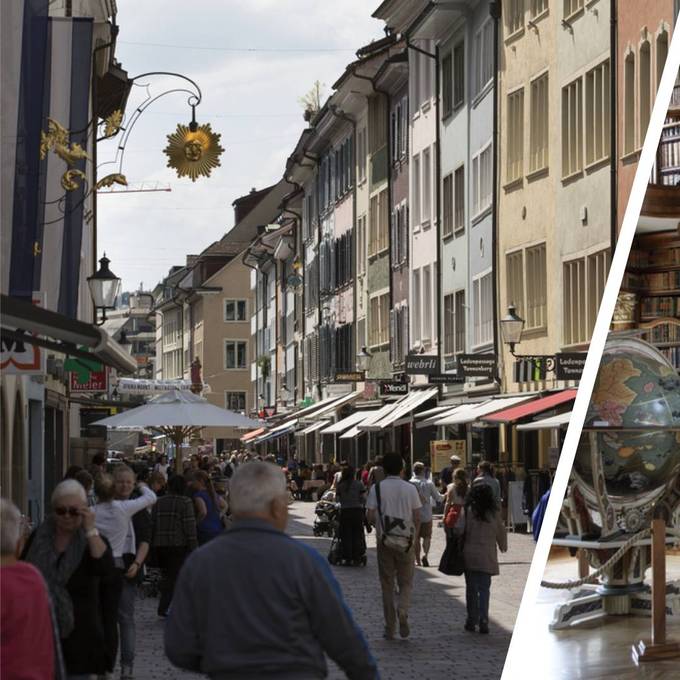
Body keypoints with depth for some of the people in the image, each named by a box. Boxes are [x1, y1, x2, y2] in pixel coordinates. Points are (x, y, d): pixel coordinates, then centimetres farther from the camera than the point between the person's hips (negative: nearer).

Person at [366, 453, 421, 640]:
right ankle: (403, 611, -17)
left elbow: (370, 517, -7)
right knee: (406, 582, 11)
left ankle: (390, 628, 9)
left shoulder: (377, 488, -5)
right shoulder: (410, 489, -1)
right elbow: (417, 518, -1)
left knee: (387, 584, 8)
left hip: (384, 540, 0)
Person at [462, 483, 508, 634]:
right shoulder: (494, 513, -2)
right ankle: (483, 621, -4)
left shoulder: (469, 511, -7)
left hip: (470, 555, -1)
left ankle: (472, 620, 13)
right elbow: (500, 532, 8)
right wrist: (503, 546, 25)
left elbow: (465, 531, -8)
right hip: (487, 556, 1)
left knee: (471, 588, 9)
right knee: (484, 589, 3)